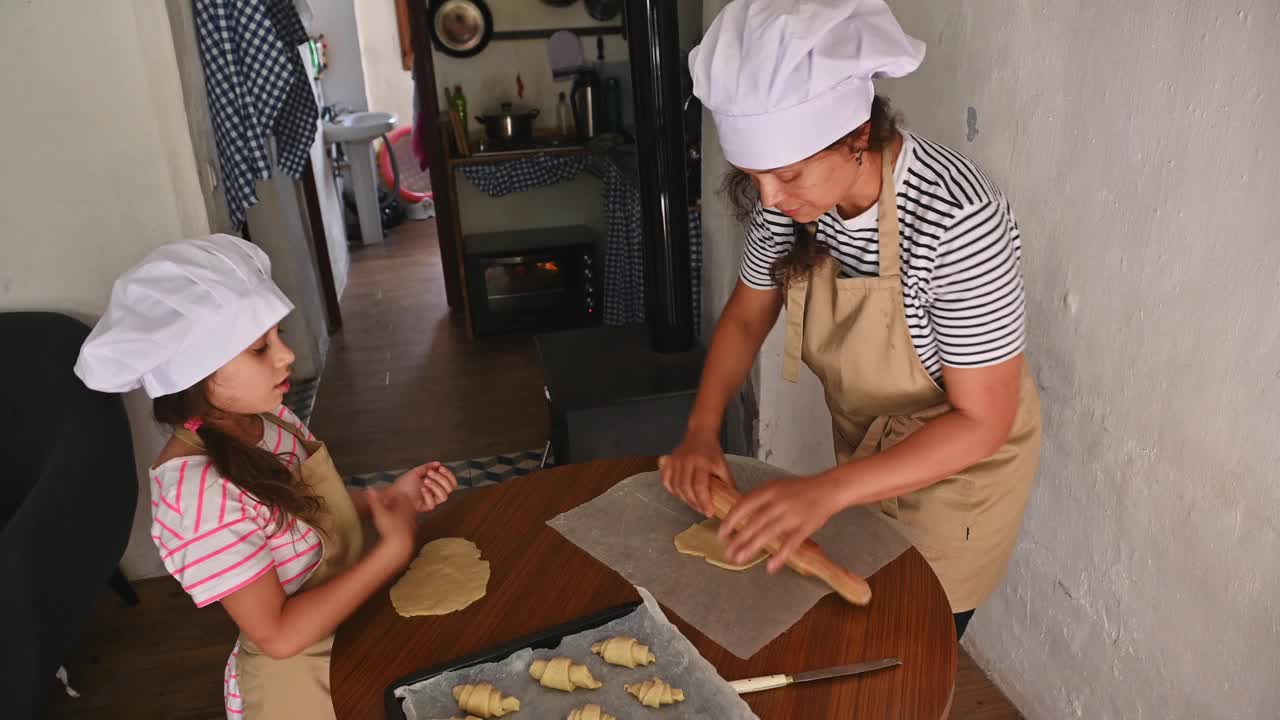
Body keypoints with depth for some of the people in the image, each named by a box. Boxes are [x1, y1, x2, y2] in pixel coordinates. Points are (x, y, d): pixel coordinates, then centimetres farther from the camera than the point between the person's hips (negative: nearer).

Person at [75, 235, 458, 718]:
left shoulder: (265, 417, -11)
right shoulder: (200, 490, -32)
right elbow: (280, 634, -28)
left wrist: (387, 498, -9)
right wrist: (395, 547, -26)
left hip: (351, 638, 6)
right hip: (301, 680, -6)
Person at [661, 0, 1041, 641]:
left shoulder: (956, 217, -35)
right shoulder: (792, 189, -17)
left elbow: (982, 421, -30)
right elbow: (745, 316, -2)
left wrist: (828, 491, -38)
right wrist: (702, 430, -17)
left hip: (961, 461, -5)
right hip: (863, 446, 6)